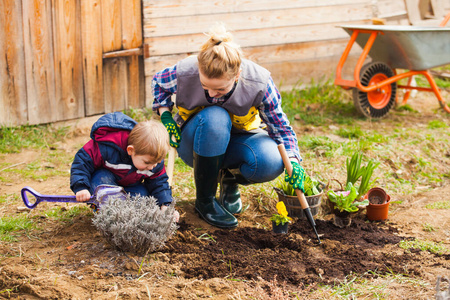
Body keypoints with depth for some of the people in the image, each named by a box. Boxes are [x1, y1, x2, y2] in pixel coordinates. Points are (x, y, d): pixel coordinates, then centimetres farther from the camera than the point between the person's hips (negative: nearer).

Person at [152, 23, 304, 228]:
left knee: (271, 162, -34)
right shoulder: (185, 73, -26)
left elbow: (280, 126, -15)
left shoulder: (259, 83, -28)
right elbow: (158, 82, 0)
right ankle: (204, 201, -19)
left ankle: (230, 178, 4)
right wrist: (165, 115, -15)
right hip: (194, 142, 0)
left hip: (237, 138, 0)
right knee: (214, 118, -38)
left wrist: (292, 161, -31)